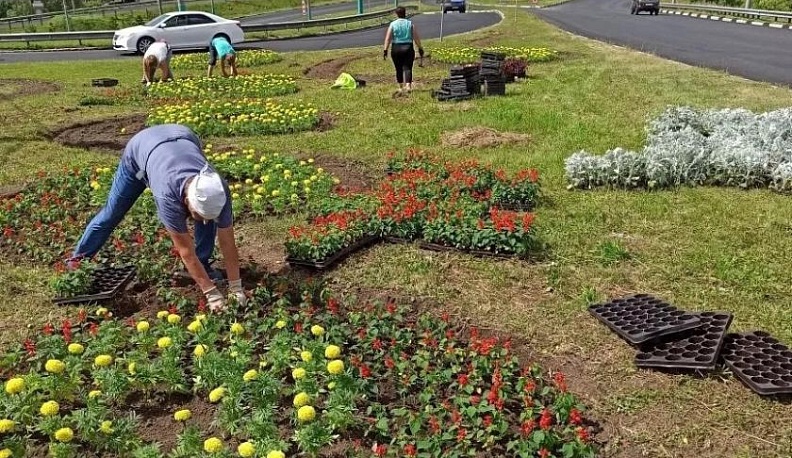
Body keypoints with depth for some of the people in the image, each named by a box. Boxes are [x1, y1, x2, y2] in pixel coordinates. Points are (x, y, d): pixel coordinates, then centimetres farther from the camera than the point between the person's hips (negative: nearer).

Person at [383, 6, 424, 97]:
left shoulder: (393, 24, 1)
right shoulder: (410, 24, 3)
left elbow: (388, 38, -6)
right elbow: (416, 38, 1)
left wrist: (385, 50, -6)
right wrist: (420, 48, 8)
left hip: (396, 49, 0)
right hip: (408, 48, 0)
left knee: (399, 69, 10)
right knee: (407, 68, 0)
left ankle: (401, 88, 19)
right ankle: (408, 86, -19)